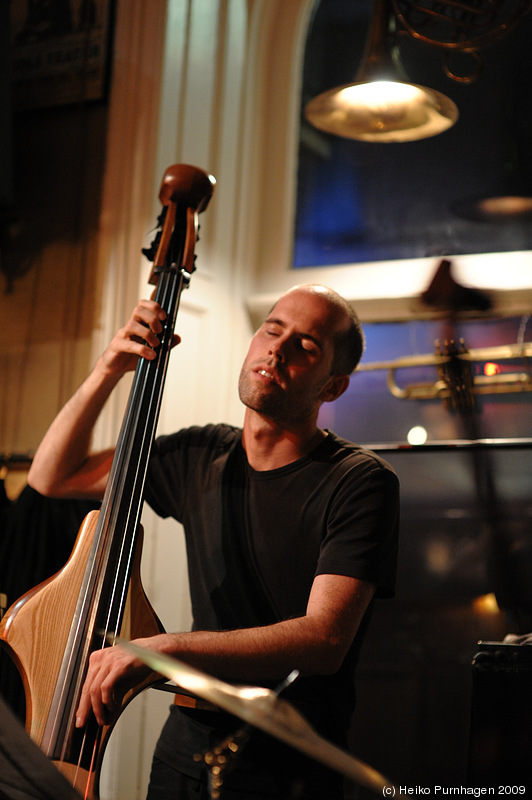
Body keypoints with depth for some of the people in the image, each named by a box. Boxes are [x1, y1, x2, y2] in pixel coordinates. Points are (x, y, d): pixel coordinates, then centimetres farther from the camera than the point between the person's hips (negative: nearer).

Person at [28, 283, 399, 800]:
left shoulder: (359, 482, -15)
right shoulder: (201, 458, 4)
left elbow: (325, 639, -26)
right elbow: (53, 476, 11)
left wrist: (163, 648, -34)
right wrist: (109, 370, -4)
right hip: (180, 753, 6)